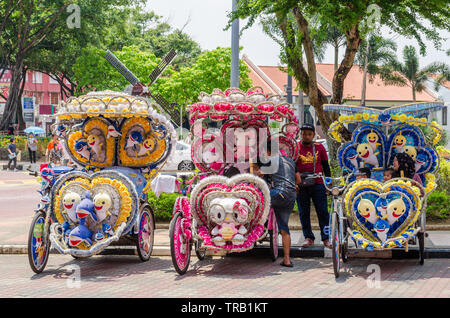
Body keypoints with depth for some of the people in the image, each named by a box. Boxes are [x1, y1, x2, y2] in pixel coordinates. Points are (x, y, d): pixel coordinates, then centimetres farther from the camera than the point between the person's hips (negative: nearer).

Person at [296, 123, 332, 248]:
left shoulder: (319, 147, 7)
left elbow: (326, 166, 13)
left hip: (318, 184, 0)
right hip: (301, 185, 0)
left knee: (323, 211, -1)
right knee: (304, 212, 4)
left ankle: (326, 238, 5)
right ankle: (308, 237, 13)